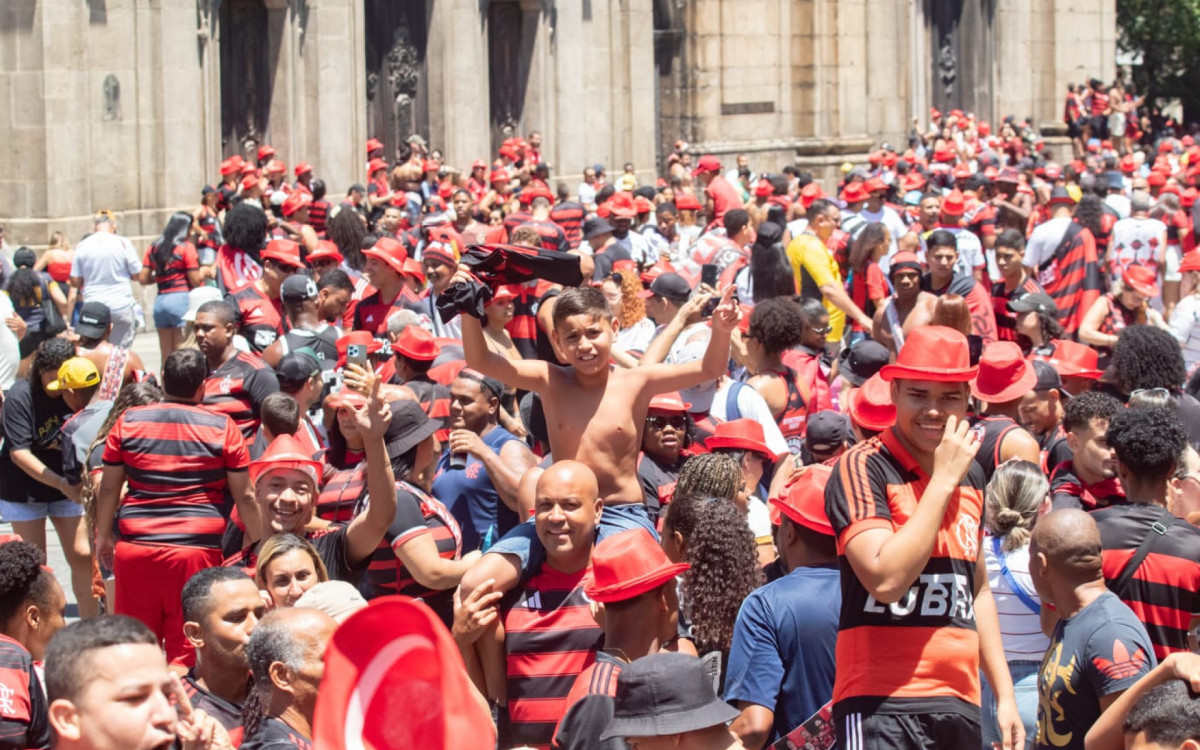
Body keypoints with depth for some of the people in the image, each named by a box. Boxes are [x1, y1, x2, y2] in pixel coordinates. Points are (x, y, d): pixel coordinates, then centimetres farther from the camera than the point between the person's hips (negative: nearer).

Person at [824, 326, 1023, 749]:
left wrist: (1004, 693, 19)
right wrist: (943, 480, -16)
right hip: (883, 705, -7)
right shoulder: (863, 468, -8)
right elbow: (885, 579, -21)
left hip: (960, 702, 7)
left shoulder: (971, 475, 13)